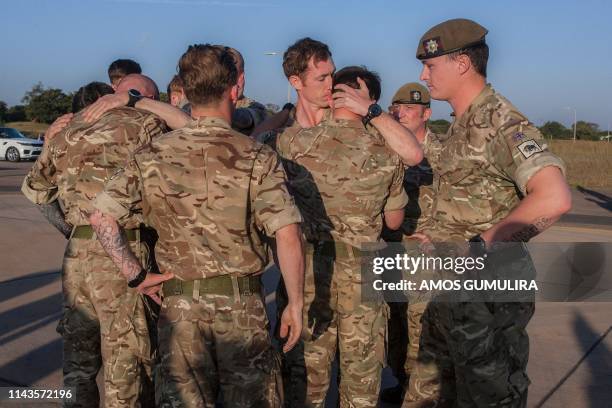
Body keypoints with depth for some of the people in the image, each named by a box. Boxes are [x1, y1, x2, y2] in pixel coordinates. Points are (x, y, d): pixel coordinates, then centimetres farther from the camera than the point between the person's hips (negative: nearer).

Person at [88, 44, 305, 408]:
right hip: (240, 304, -2)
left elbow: (102, 216, -5)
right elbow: (288, 236, -15)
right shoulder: (257, 157, -9)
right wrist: (296, 303, -6)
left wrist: (136, 276, 2)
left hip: (179, 303, 2)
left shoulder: (153, 156, -1)